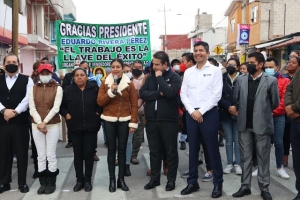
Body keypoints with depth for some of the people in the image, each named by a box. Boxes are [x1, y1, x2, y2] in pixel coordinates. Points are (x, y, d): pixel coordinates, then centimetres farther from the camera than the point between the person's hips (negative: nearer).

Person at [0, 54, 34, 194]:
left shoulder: (26, 80, 4)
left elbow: (28, 98, -7)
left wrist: (15, 112, -16)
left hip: (21, 122, -2)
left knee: (21, 153, 4)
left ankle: (22, 182, 16)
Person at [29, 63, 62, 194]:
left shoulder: (57, 88, -1)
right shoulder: (34, 88, 7)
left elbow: (56, 108, -9)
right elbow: (32, 108, -1)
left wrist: (45, 122, -15)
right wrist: (39, 122, -13)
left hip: (52, 125, -2)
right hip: (37, 125, 3)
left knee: (51, 155, 1)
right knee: (41, 155, 7)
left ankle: (51, 183, 14)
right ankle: (43, 183, 17)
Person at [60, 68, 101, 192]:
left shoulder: (94, 88, -4)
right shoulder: (68, 90, 0)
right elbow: (61, 105, 11)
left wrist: (98, 112, -4)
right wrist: (66, 114, -3)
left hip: (91, 127, -1)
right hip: (75, 127, 1)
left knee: (89, 153, 4)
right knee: (78, 154, 8)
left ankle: (88, 180, 16)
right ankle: (79, 180, 18)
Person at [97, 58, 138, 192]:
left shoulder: (129, 84, 1)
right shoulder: (105, 83, 3)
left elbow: (134, 104, 0)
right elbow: (100, 102, -3)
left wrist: (133, 122, -5)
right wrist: (110, 92, -17)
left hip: (124, 120, 0)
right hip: (109, 120, 0)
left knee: (122, 149, 5)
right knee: (111, 150, 4)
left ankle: (121, 179, 15)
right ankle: (112, 180, 12)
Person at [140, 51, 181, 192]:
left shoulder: (174, 77, -4)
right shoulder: (150, 77, 9)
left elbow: (169, 92, -22)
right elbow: (142, 93, -3)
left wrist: (160, 78, -12)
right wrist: (159, 93, -14)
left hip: (168, 120, -4)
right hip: (152, 119, 5)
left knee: (171, 151, 7)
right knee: (154, 151, 12)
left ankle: (171, 179, 19)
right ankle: (155, 178, 24)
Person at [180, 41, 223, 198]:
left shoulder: (215, 70, -1)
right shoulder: (188, 72, 10)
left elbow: (217, 94, -8)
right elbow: (183, 94, 6)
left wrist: (201, 111, -12)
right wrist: (192, 111, -8)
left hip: (209, 113, -4)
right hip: (191, 114, 4)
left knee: (213, 149, 1)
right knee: (193, 149, 11)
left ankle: (218, 183, 14)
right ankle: (192, 182, 22)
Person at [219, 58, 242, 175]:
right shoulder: (222, 79, 3)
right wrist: (229, 107, -14)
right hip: (225, 113, 2)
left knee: (237, 140, 3)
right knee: (228, 140, 9)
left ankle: (238, 164, 11)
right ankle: (229, 163, 17)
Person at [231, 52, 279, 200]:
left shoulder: (271, 81, -4)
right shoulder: (241, 80, 6)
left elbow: (275, 103, 2)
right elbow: (235, 99, 13)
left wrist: (262, 113, 10)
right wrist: (238, 109, 3)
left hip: (262, 125, -3)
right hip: (244, 125, 3)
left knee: (263, 158, 7)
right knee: (245, 157, 10)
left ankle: (264, 188, 18)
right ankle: (245, 186, 21)